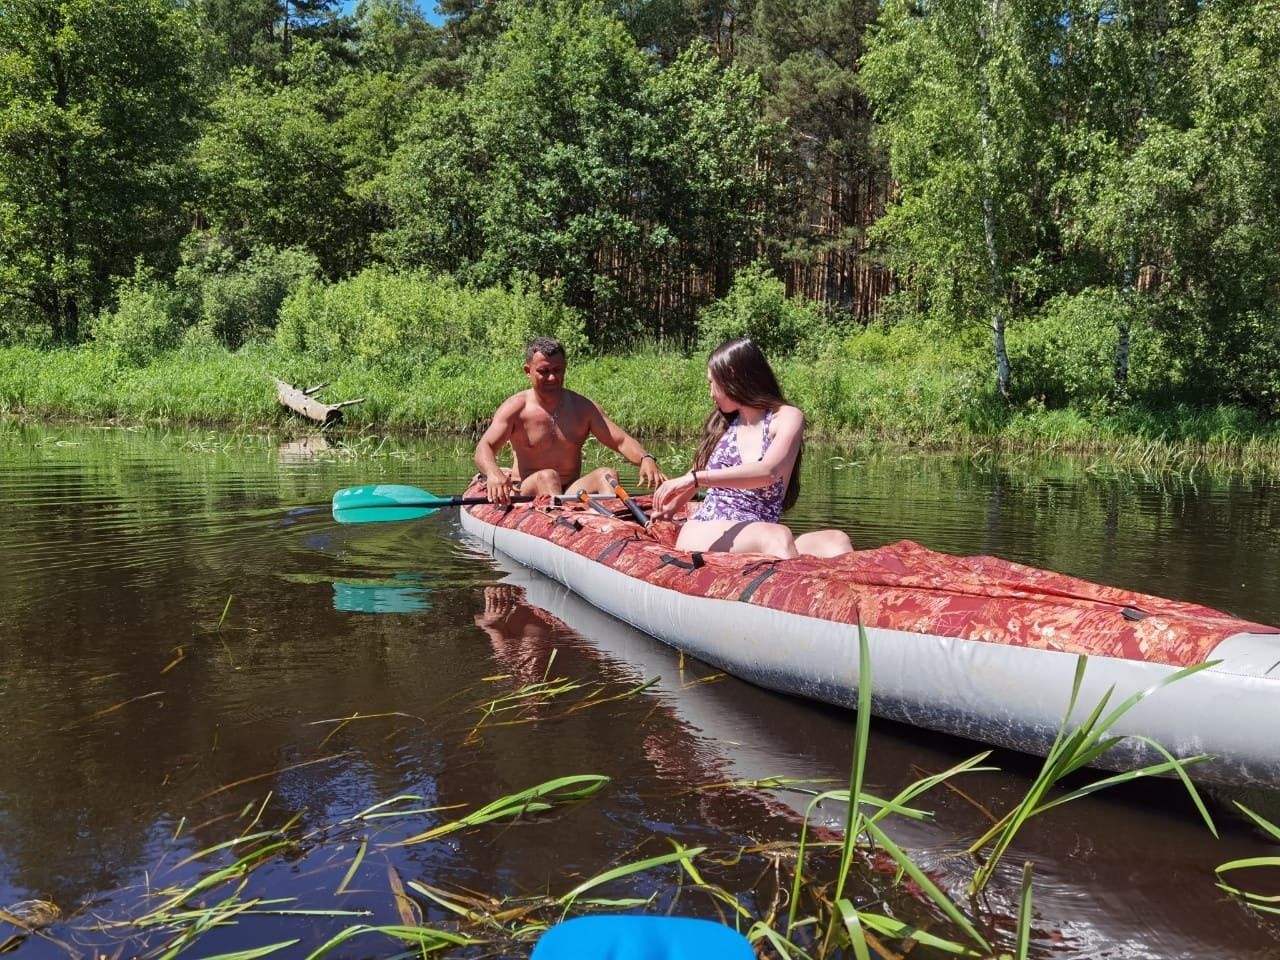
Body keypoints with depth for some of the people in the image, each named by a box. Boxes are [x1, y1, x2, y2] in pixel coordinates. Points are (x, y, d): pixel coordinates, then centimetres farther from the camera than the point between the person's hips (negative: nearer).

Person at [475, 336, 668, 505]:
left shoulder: (582, 407, 5)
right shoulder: (516, 407, -3)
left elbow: (621, 440, -1)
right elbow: (485, 448, -15)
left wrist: (646, 459, -25)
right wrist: (493, 473, -41)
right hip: (526, 494, -2)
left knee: (605, 474, -24)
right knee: (547, 477, -32)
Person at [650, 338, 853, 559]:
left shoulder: (787, 417, 5)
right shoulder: (722, 424, 18)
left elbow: (768, 472, -16)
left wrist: (695, 478, -20)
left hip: (758, 541, -1)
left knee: (835, 541, -32)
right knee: (778, 535, -34)